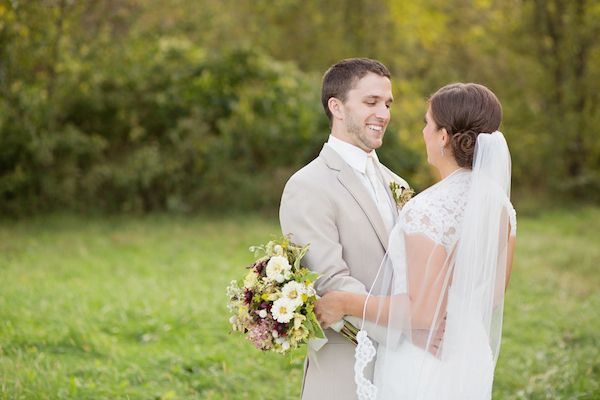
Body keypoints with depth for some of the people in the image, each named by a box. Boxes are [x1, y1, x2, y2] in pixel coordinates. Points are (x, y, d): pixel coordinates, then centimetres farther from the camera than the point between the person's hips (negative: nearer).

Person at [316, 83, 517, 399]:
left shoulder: (429, 211, -22)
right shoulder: (500, 205, 1)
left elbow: (422, 312, -23)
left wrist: (345, 303, -13)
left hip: (423, 371, -7)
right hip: (474, 361, 8)